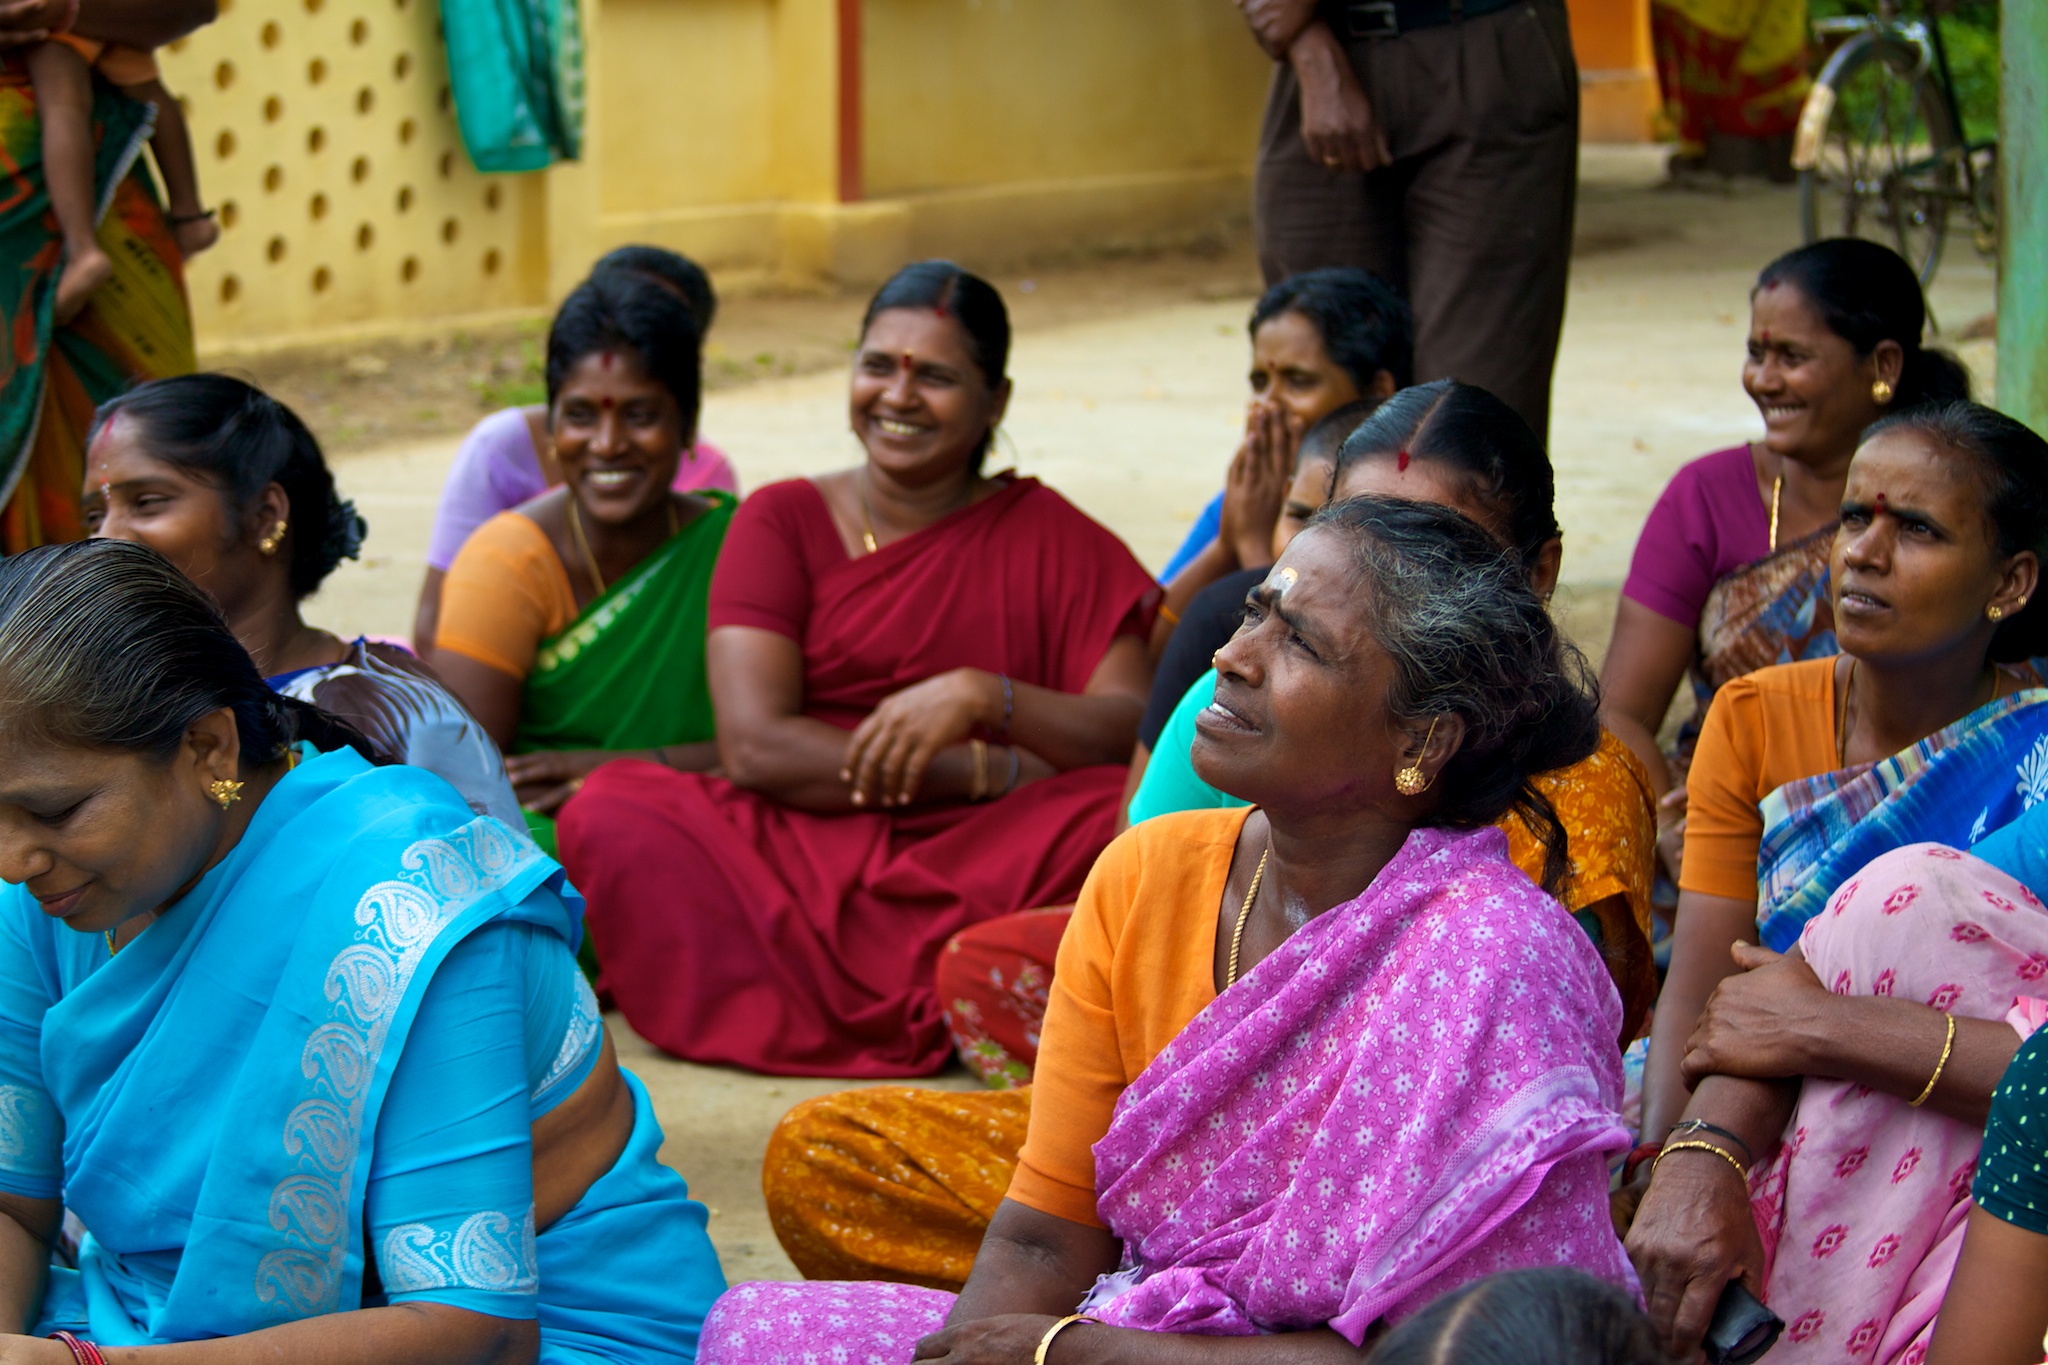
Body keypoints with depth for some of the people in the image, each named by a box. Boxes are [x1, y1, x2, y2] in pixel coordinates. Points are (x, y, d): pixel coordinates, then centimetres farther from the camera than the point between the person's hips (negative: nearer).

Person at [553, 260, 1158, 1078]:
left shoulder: (1048, 537, 11)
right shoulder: (783, 521, 10)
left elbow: (1135, 731, -1)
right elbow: (754, 747, -5)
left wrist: (984, 698, -19)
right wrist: (993, 771, -11)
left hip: (984, 868, -1)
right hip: (796, 855, 1)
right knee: (611, 812, -26)